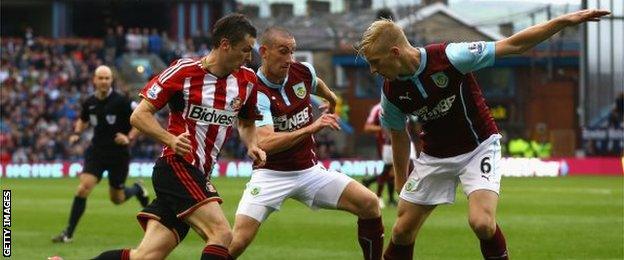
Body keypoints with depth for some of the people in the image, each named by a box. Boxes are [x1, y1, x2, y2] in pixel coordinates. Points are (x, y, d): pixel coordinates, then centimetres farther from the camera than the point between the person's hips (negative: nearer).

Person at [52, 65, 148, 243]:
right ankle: (68, 233, -11)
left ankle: (137, 190, 45)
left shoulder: (121, 102, -14)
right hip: (96, 152, 2)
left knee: (117, 199, 9)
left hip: (119, 154, -2)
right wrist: (77, 133, 3)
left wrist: (129, 138, -21)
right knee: (84, 187, -17)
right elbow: (83, 120, 22)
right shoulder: (89, 103, 0)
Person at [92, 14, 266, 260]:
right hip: (176, 166, -7)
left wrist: (252, 146, 4)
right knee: (221, 234, -23)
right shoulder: (183, 71, -10)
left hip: (200, 176, 7)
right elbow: (139, 115, -6)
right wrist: (171, 140, -21)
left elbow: (246, 123, 26)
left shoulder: (247, 80, 8)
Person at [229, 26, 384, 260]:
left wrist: (332, 100, 46)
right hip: (271, 175, -5)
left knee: (369, 204, -9)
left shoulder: (302, 72, -1)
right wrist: (311, 128, -39)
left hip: (309, 170, 5)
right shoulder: (255, 92, -19)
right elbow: (265, 143, -33)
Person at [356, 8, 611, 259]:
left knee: (481, 223, -25)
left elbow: (513, 45, -22)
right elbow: (398, 135, 8)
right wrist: (401, 182, 16)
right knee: (403, 230, 3)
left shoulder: (449, 57, -26)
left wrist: (566, 20, -26)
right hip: (435, 156, 4)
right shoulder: (391, 92, -11)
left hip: (479, 147, -4)